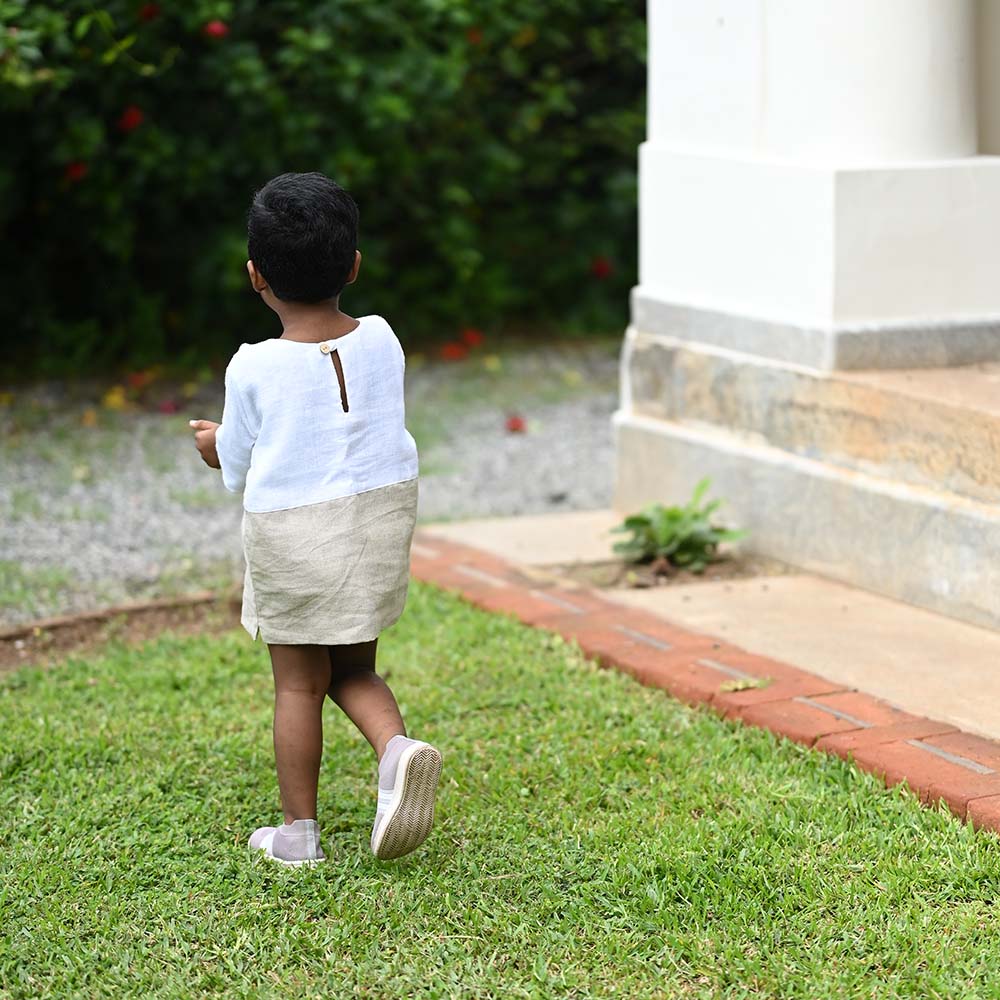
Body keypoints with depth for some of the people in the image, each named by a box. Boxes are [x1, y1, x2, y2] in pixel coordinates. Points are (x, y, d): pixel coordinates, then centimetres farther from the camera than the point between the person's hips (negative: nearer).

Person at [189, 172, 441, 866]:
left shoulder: (253, 370, -13)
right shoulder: (382, 342, -2)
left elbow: (238, 467, 0)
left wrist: (218, 448, 22)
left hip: (290, 535, -3)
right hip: (382, 518, 4)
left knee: (299, 683, 9)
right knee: (354, 670, 18)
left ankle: (298, 832, 17)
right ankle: (398, 745, -10)